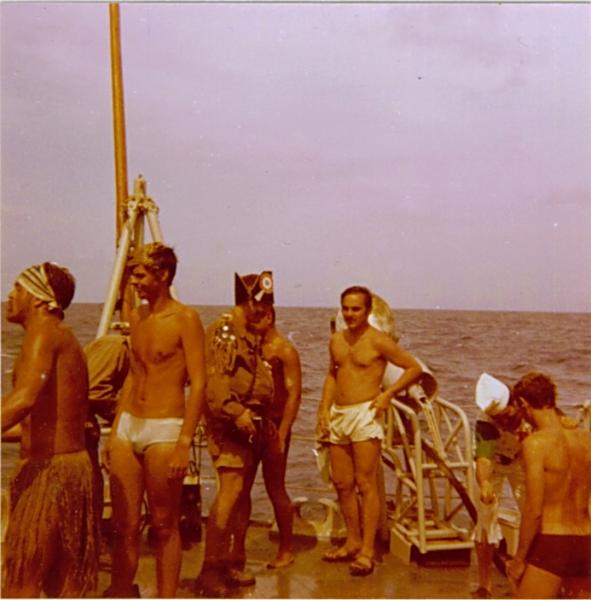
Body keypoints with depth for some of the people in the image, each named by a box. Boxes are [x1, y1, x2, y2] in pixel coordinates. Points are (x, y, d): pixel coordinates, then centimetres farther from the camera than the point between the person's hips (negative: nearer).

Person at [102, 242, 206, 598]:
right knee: (124, 525, 9)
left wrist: (184, 443, -18)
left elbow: (199, 383, -13)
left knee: (165, 526, 5)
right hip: (128, 426, 6)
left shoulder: (185, 319, -9)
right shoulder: (137, 317, 12)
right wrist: (115, 432, 14)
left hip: (163, 431, -6)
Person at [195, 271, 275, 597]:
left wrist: (264, 417, 20)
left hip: (252, 422, 9)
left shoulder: (255, 335, 19)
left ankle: (234, 562, 22)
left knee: (243, 493, 12)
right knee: (231, 488, -17)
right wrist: (236, 412, -28)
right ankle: (210, 570, -13)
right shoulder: (222, 330, -10)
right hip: (227, 422, -9)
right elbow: (214, 379, -21)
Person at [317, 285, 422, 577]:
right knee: (342, 484, 11)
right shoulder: (336, 340, 13)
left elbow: (414, 368, -4)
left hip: (364, 414, -7)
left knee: (366, 484, -7)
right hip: (338, 415, 7)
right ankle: (353, 541, 24)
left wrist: (387, 393, -12)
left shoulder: (378, 341, -7)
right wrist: (324, 409, 12)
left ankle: (367, 551, -3)